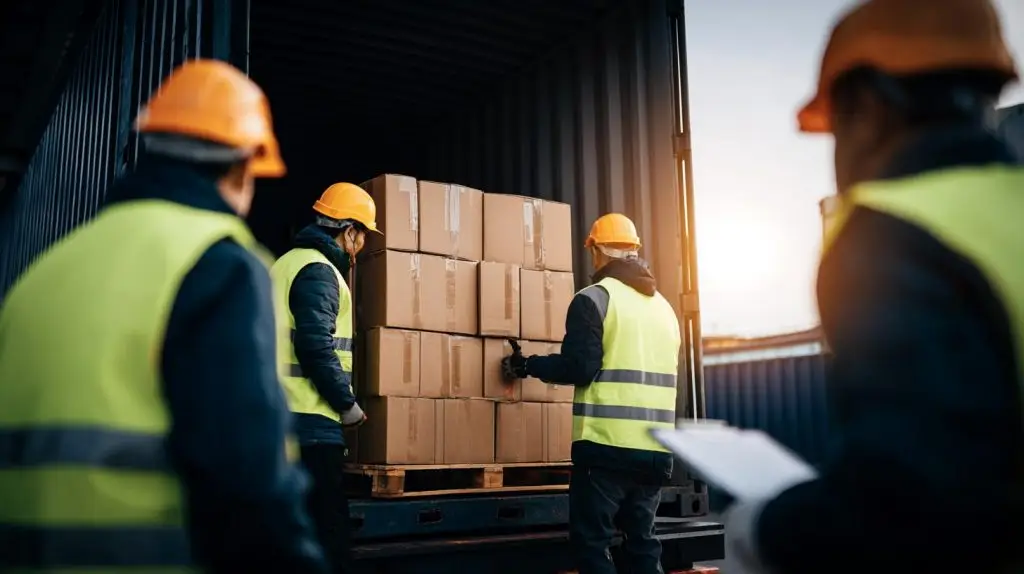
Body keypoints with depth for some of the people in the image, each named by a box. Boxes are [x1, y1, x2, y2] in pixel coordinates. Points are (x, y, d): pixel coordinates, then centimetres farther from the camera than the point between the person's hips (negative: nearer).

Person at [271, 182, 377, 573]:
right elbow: (316, 346, -21)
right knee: (327, 527, -6)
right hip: (311, 419, -10)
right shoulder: (317, 270, -11)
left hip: (287, 415, 10)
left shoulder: (290, 262, 18)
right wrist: (347, 403, -11)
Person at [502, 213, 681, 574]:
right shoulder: (663, 306, 15)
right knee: (642, 539, 14)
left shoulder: (594, 298, -6)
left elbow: (580, 367, -13)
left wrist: (528, 365, 1)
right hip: (656, 448, 6)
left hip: (608, 443, -6)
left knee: (592, 542, 2)